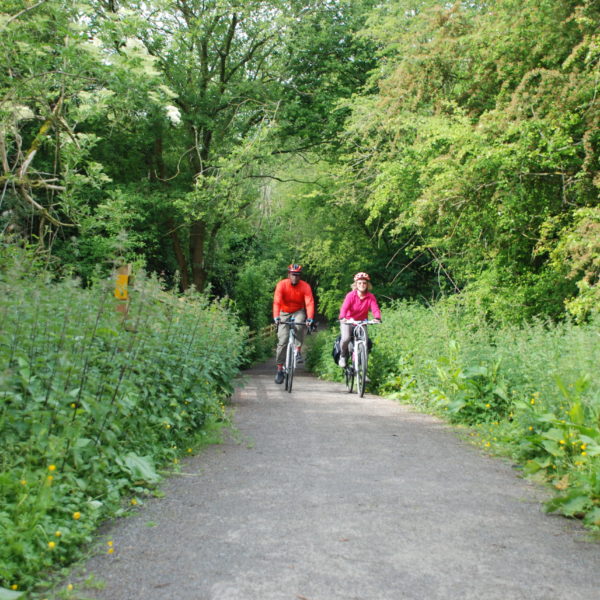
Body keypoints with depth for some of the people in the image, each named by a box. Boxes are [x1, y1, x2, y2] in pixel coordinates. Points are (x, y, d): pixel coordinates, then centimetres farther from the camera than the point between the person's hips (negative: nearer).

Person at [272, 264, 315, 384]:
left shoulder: (305, 286, -17)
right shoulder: (281, 285, -19)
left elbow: (309, 303, -28)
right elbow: (277, 302, -28)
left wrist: (310, 318, -44)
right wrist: (276, 317, -44)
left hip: (298, 312, 0)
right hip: (285, 313, 0)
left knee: (299, 325, -35)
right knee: (282, 341, -8)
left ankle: (298, 351, -17)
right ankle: (279, 369, 1)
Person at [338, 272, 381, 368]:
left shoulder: (371, 297, -9)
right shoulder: (351, 295, -15)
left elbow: (375, 309, -22)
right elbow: (344, 308, -27)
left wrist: (377, 318, -44)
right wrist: (342, 318, -47)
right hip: (348, 322, -2)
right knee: (345, 338, -26)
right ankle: (343, 355, 5)